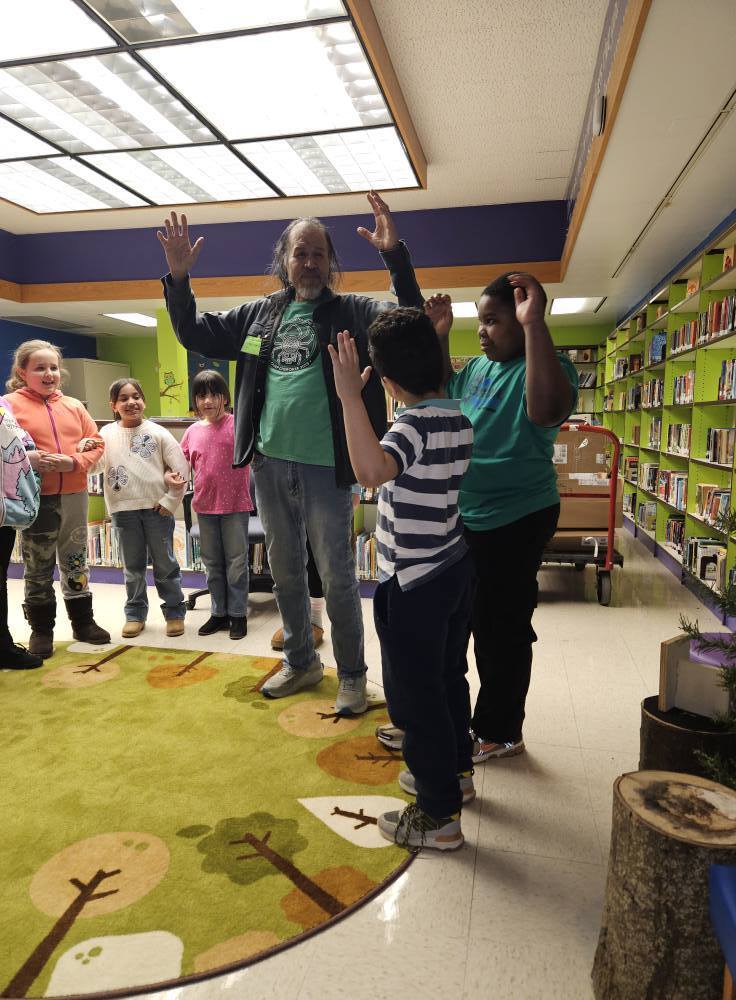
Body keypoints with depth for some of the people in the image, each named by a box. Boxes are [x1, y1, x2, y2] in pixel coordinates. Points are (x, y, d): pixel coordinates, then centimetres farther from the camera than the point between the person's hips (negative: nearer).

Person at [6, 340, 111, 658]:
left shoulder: (73, 406, 7)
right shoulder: (12, 404, -4)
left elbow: (96, 443, 4)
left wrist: (74, 462, -13)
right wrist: (28, 459, -24)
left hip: (74, 496, 3)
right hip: (35, 498, -3)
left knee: (76, 563, 15)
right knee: (38, 568, 8)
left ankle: (83, 622, 28)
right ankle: (41, 629, 23)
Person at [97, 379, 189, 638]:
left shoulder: (158, 432, -3)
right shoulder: (107, 434, 3)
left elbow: (181, 469, -3)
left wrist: (170, 501, -6)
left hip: (157, 508, -2)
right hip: (124, 509, 2)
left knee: (165, 564, 7)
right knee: (133, 566, 14)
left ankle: (174, 612, 20)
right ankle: (135, 613, 27)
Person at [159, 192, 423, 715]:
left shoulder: (353, 312, -1)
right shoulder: (262, 313, 11)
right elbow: (195, 333, 17)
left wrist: (396, 254, -26)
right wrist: (178, 278, 4)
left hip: (326, 466, -5)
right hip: (270, 462, 5)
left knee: (337, 574, 3)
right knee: (285, 568, 16)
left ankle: (352, 674, 21)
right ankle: (301, 661, 35)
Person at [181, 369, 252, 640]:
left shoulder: (237, 425, -8)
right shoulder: (193, 432, 5)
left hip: (235, 504, -5)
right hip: (205, 506, 5)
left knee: (236, 561, 5)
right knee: (212, 562, 14)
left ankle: (238, 614, 18)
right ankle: (219, 613, 28)